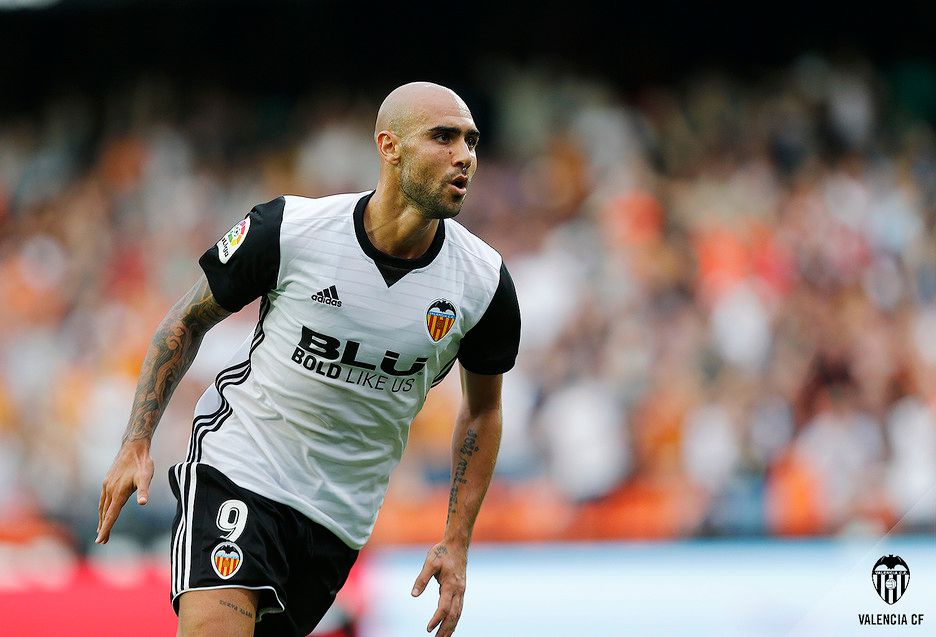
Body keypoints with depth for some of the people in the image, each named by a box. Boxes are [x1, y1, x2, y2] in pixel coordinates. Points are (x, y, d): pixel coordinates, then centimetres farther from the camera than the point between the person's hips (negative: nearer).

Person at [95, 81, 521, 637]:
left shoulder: (485, 282, -6)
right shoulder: (287, 229, -13)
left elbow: (482, 410, 11)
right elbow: (188, 321, 3)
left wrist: (457, 542, 5)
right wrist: (137, 443, -2)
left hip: (341, 518, 3)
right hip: (238, 473, -3)